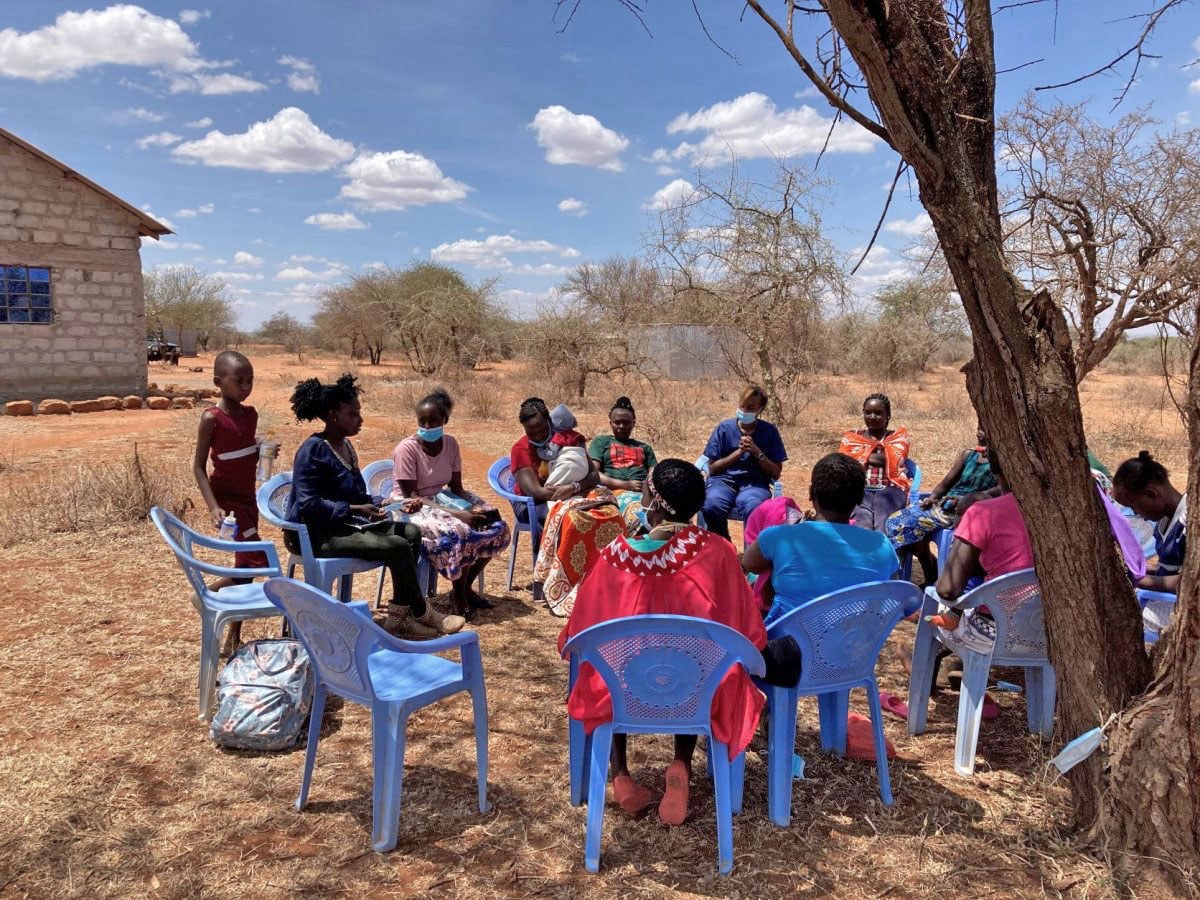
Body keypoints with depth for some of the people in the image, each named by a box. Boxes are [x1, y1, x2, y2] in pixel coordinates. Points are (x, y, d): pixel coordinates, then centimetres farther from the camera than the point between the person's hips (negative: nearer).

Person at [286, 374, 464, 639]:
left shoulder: (346, 446, 11)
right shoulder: (313, 450, -16)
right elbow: (308, 503, -22)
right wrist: (354, 509, -26)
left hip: (346, 524, 9)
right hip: (318, 534, -9)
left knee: (411, 532, -6)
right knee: (398, 547, -21)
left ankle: (398, 616, -6)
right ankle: (422, 614, -1)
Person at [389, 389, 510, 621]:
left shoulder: (450, 444, -1)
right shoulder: (407, 448, -19)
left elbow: (456, 487, 2)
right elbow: (411, 496, -21)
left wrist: (473, 508, -20)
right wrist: (456, 514, -29)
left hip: (444, 500, 7)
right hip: (414, 508, -7)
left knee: (496, 527, -8)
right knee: (458, 533, -33)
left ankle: (467, 585, 8)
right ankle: (458, 594, -8)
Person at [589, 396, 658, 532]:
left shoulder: (644, 447, 32)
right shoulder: (601, 441, 21)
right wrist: (626, 485, -6)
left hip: (646, 492, 3)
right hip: (618, 491, -3)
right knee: (637, 513, -41)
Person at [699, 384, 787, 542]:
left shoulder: (769, 431, 6)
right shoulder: (724, 428, 5)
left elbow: (776, 474, 5)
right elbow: (712, 468, 2)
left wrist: (756, 452, -9)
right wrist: (738, 452, -8)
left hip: (754, 483, -1)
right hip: (723, 480, 1)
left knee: (752, 508, -37)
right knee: (711, 507, -34)